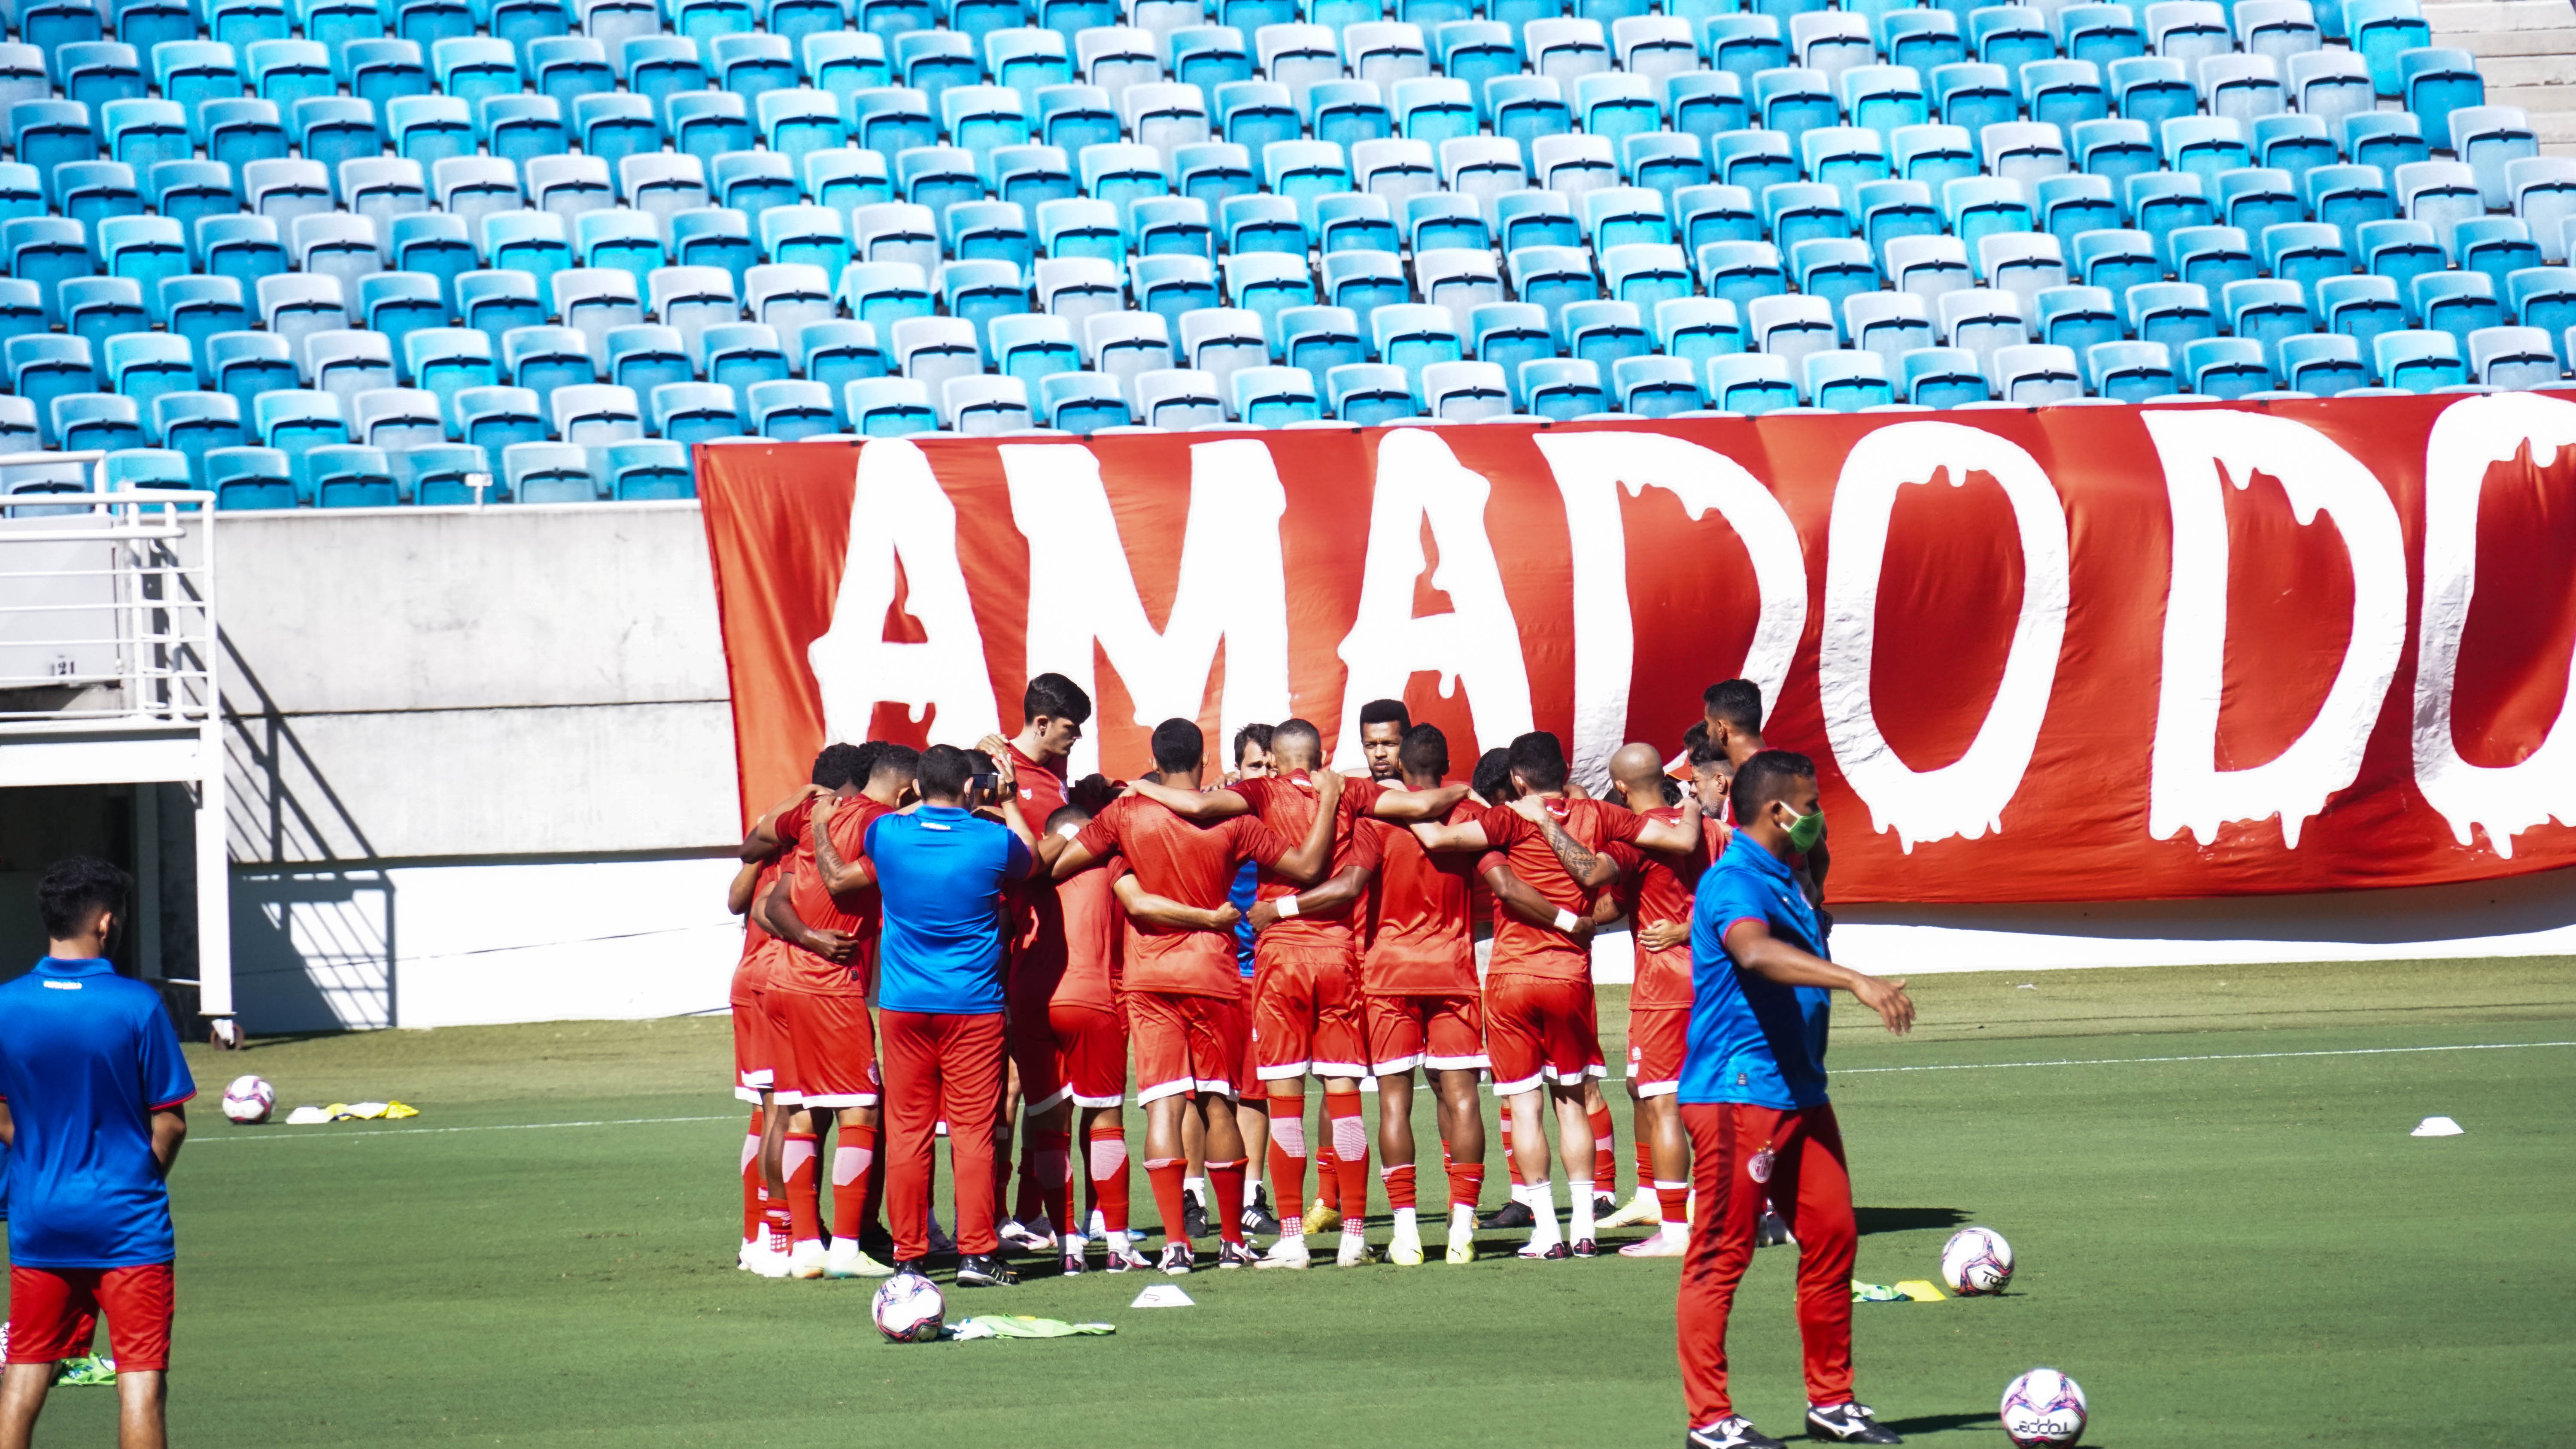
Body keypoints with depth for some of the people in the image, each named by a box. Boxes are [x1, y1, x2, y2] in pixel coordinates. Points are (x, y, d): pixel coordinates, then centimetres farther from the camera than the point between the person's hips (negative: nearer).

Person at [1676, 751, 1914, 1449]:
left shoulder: (1785, 881, 16)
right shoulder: (1732, 882, -17)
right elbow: (1755, 952, -37)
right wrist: (1856, 982, -45)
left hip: (1798, 1095, 10)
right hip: (1737, 1096, -10)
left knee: (1832, 1237, 9)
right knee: (1721, 1255, -5)